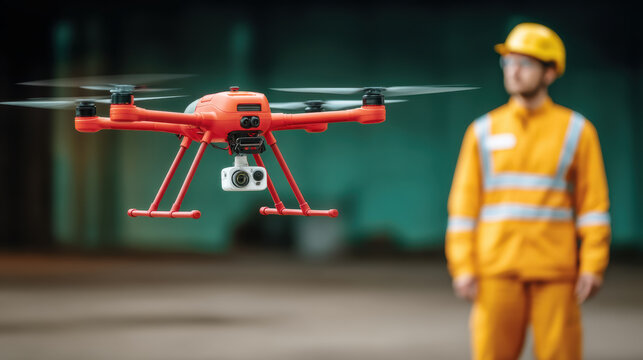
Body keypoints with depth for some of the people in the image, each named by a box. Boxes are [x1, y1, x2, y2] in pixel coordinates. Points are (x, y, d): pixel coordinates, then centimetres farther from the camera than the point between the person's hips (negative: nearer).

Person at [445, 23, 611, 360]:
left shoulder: (577, 131, 5)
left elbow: (594, 205, 2)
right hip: (497, 272, 1)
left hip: (555, 274, -1)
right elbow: (463, 204, 7)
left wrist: (593, 267, -7)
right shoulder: (483, 132, 9)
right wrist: (462, 267, -1)